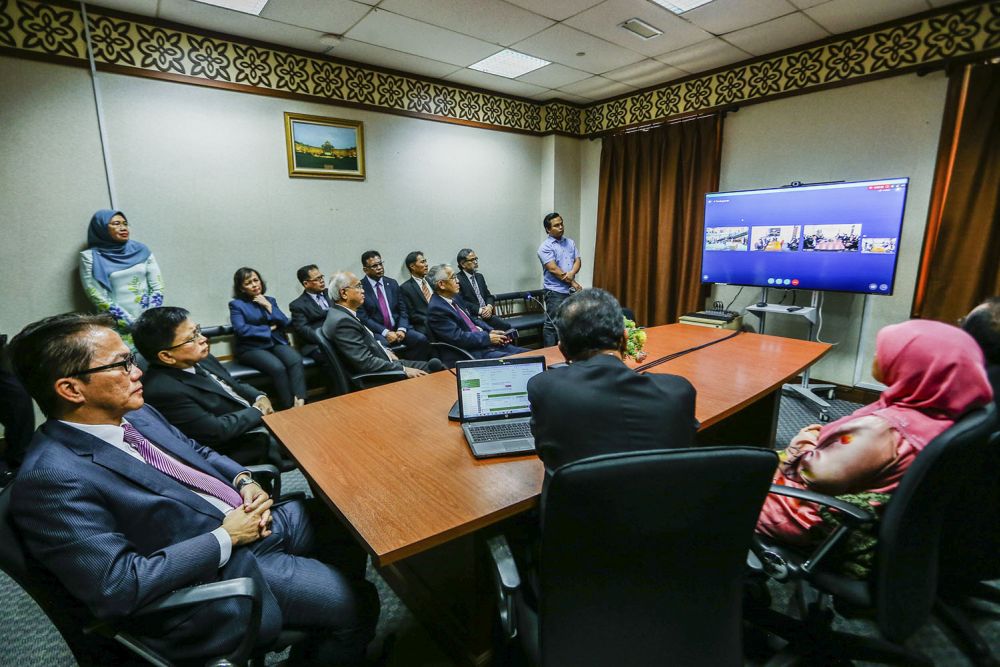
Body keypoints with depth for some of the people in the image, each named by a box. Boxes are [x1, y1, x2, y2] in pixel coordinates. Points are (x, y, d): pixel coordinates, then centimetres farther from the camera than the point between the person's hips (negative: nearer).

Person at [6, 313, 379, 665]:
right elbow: (118, 587, -26)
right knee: (356, 604, -8)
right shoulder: (51, 479, -24)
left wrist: (245, 480, -3)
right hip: (214, 572, -8)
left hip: (244, 516, 8)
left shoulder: (133, 414, 2)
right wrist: (225, 538, -20)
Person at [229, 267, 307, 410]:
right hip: (251, 348, -4)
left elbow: (285, 322, 6)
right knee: (278, 367, -33)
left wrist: (268, 306, -4)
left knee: (296, 361, -29)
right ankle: (289, 409, -26)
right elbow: (241, 329, -11)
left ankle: (300, 401, -42)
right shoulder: (236, 304, 5)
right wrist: (269, 329, -4)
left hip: (276, 342, 4)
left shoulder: (269, 300, 17)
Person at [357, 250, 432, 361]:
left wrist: (402, 329, -8)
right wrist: (385, 332, -18)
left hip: (397, 329, 4)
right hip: (376, 332, -4)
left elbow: (402, 310, 11)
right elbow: (362, 318, -9)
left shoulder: (392, 283, 13)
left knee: (421, 339, -20)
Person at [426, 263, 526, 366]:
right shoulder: (436, 308, -15)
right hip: (469, 354, -8)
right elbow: (458, 337, -19)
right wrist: (488, 338, -14)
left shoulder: (455, 297, 10)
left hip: (484, 343, 9)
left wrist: (491, 331, 4)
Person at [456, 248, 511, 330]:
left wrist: (489, 307, -3)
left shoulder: (479, 276, 20)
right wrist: (479, 310, -18)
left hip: (487, 314, 7)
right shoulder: (457, 279, -4)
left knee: (506, 325, -18)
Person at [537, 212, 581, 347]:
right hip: (555, 292, -7)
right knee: (552, 324, -4)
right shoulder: (545, 247, -9)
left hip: (571, 291, 7)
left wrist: (572, 273, -16)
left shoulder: (570, 242, 13)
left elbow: (577, 261, 7)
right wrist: (573, 283, -10)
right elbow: (553, 269, -16)